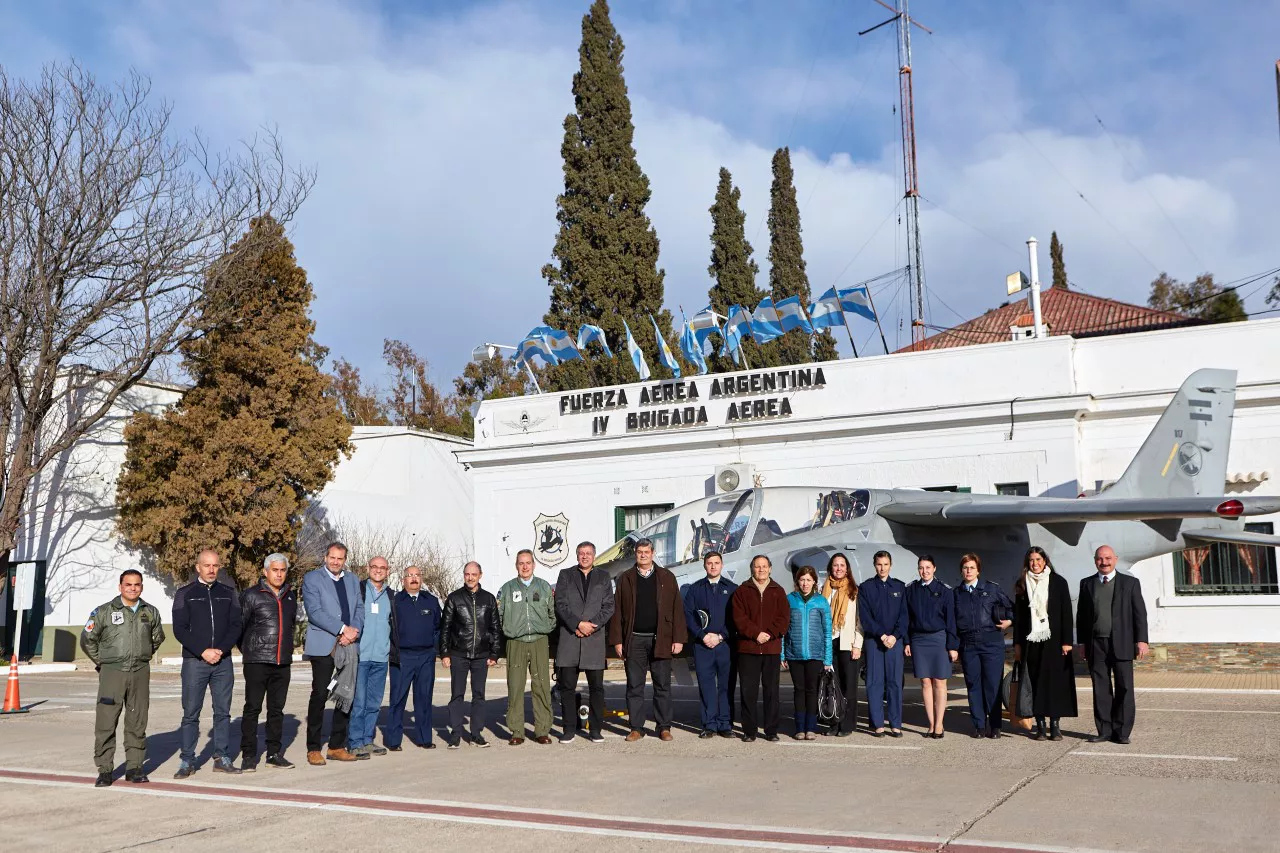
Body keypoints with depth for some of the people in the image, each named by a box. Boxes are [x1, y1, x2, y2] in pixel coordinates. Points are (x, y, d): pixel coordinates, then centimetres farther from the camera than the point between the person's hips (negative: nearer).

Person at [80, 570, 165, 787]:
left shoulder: (150, 613, 8)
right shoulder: (104, 612, -2)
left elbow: (157, 638, 24)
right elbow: (87, 639, 4)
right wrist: (102, 662, 7)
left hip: (140, 673, 3)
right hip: (112, 673, -3)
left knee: (137, 723, 6)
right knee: (106, 723, -5)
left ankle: (134, 767, 14)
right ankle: (104, 770, 4)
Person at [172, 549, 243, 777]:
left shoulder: (228, 593, 11)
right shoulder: (185, 594, 3)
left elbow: (235, 626, 6)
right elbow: (179, 629, -3)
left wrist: (220, 650, -10)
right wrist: (203, 652, -13)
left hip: (223, 661, 2)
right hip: (194, 661, -2)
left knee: (223, 712, 5)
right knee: (191, 713, -1)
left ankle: (222, 758, 11)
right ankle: (187, 761, 6)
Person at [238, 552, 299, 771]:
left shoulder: (290, 596, 13)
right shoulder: (251, 595, -4)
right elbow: (239, 625, -1)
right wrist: (249, 650, 5)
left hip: (283, 662, 5)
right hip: (257, 662, -5)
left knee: (277, 708, 10)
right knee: (252, 708, -1)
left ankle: (274, 753, 17)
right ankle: (248, 756, 5)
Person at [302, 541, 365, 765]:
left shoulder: (353, 580, 16)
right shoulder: (312, 578, -1)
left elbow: (359, 609, 12)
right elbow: (314, 612, -11)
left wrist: (353, 632, -7)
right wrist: (343, 629, -15)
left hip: (349, 646, 5)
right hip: (323, 646, -5)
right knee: (319, 695, -6)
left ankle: (337, 746, 14)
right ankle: (313, 749, 3)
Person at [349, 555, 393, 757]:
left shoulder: (391, 595, 14)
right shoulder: (357, 589, 0)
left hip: (381, 657, 5)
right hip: (360, 655, -5)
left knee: (374, 703, 9)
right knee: (358, 701, -5)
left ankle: (367, 740, 18)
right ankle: (355, 743, 2)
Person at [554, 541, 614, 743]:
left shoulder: (603, 578, 13)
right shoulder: (565, 575, 10)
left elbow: (609, 607, 6)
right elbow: (560, 605, 0)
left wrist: (591, 625, -8)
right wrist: (578, 624, -11)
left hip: (595, 638, 1)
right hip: (569, 637, -1)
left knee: (596, 686, 2)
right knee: (567, 685, 1)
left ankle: (595, 729, 10)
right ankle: (569, 729, 9)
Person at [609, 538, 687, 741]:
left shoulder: (667, 578, 8)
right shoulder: (626, 579, 8)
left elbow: (677, 609, 4)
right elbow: (617, 610, 5)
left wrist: (678, 639, -3)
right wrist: (617, 640, -1)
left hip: (661, 640, 0)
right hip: (634, 640, 0)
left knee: (662, 686, 3)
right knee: (634, 686, 4)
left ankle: (664, 727, 12)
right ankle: (636, 728, 11)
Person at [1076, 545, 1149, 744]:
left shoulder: (1130, 583, 6)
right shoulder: (1087, 584, 11)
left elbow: (1139, 613, 3)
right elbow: (1081, 615, 12)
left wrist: (1141, 640, -5)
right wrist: (1082, 642, 7)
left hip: (1121, 644, -2)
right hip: (1096, 645, 2)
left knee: (1124, 688, -1)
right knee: (1100, 690, 4)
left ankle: (1122, 732, 7)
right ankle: (1104, 730, 10)